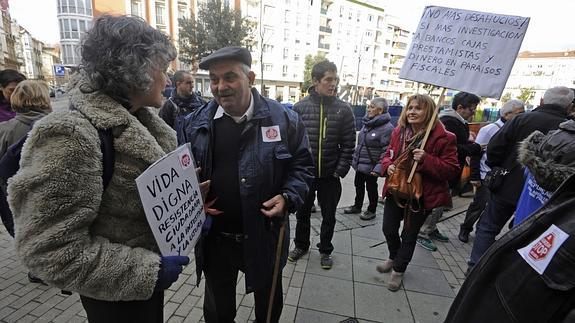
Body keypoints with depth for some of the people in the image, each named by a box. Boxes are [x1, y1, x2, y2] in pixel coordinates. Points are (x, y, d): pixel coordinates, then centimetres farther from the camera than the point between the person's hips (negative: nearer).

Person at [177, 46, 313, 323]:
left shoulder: (284, 119, -9)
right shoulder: (195, 124, -3)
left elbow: (302, 165, -2)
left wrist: (288, 197, -17)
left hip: (265, 237, -1)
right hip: (213, 238, 2)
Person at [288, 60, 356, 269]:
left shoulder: (344, 109, -3)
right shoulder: (300, 107, -4)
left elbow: (348, 145, -3)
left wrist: (340, 171, -9)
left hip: (330, 175, 0)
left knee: (329, 216, 15)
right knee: (303, 213, 17)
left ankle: (325, 250, 38)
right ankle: (301, 245, 41)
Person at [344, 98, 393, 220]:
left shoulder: (387, 128, -19)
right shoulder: (367, 123, 7)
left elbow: (386, 151, -23)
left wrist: (379, 168, -28)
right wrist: (354, 158, 17)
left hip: (371, 167, -7)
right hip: (359, 164, 8)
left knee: (371, 188, 10)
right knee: (358, 185, 20)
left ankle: (371, 210, 31)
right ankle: (357, 206, 39)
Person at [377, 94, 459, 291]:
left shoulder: (442, 137, -15)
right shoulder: (399, 132, 1)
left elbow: (452, 170, -15)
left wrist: (426, 160, -29)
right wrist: (388, 165, -10)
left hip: (421, 195, -4)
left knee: (409, 234, 13)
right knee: (388, 229, 16)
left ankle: (399, 270, 37)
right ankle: (394, 258, 47)